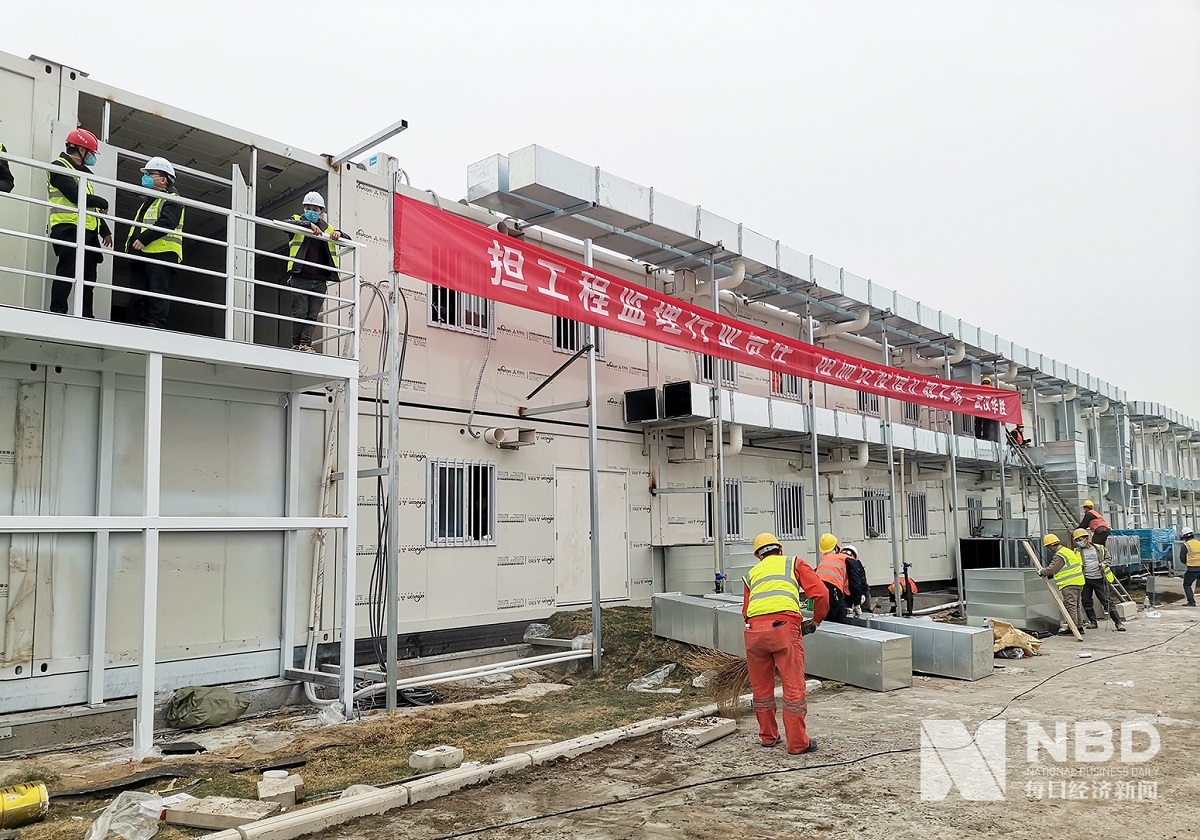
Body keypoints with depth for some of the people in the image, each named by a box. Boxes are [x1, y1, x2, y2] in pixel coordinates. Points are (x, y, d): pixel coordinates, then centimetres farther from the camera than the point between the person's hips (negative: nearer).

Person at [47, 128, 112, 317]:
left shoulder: (83, 171, 25)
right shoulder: (60, 167, -4)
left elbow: (91, 206, 28)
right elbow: (76, 197, -18)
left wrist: (105, 231, 24)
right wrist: (103, 202, -4)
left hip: (88, 231, 9)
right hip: (68, 229, -9)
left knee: (88, 275, 7)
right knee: (67, 272, -14)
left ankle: (86, 316, 10)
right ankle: (57, 313, -14)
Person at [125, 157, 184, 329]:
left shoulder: (172, 200, -2)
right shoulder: (147, 201, 29)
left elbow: (166, 223, -18)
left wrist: (144, 239, -24)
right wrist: (131, 241, 16)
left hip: (161, 253, -10)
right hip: (142, 254, 10)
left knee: (157, 291, -14)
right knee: (138, 295, 7)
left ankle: (156, 323, -17)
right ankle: (139, 324, 9)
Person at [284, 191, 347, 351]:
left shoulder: (328, 228, 19)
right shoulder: (298, 221, 10)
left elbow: (347, 240, 17)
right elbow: (286, 223, -13)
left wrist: (338, 234, -7)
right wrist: (309, 225, -26)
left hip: (320, 280, 3)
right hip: (300, 278, -3)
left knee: (312, 314, -1)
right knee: (300, 312, -5)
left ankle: (306, 344, 0)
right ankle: (296, 344, 4)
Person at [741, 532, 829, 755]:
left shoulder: (751, 573, 28)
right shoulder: (794, 563, 21)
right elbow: (821, 594, 10)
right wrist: (816, 621, 23)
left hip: (754, 630, 3)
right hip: (784, 626, -3)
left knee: (761, 688, 17)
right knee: (794, 688, 5)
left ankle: (767, 736, 30)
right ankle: (797, 743, 11)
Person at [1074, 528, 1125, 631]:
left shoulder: (1100, 548, 2)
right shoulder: (1077, 552, 2)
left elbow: (1109, 558, 13)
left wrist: (1104, 563, -6)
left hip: (1099, 579, -2)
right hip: (1086, 580, 2)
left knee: (1106, 601, -3)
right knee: (1086, 602, 5)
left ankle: (1118, 622, 3)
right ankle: (1093, 622, 18)